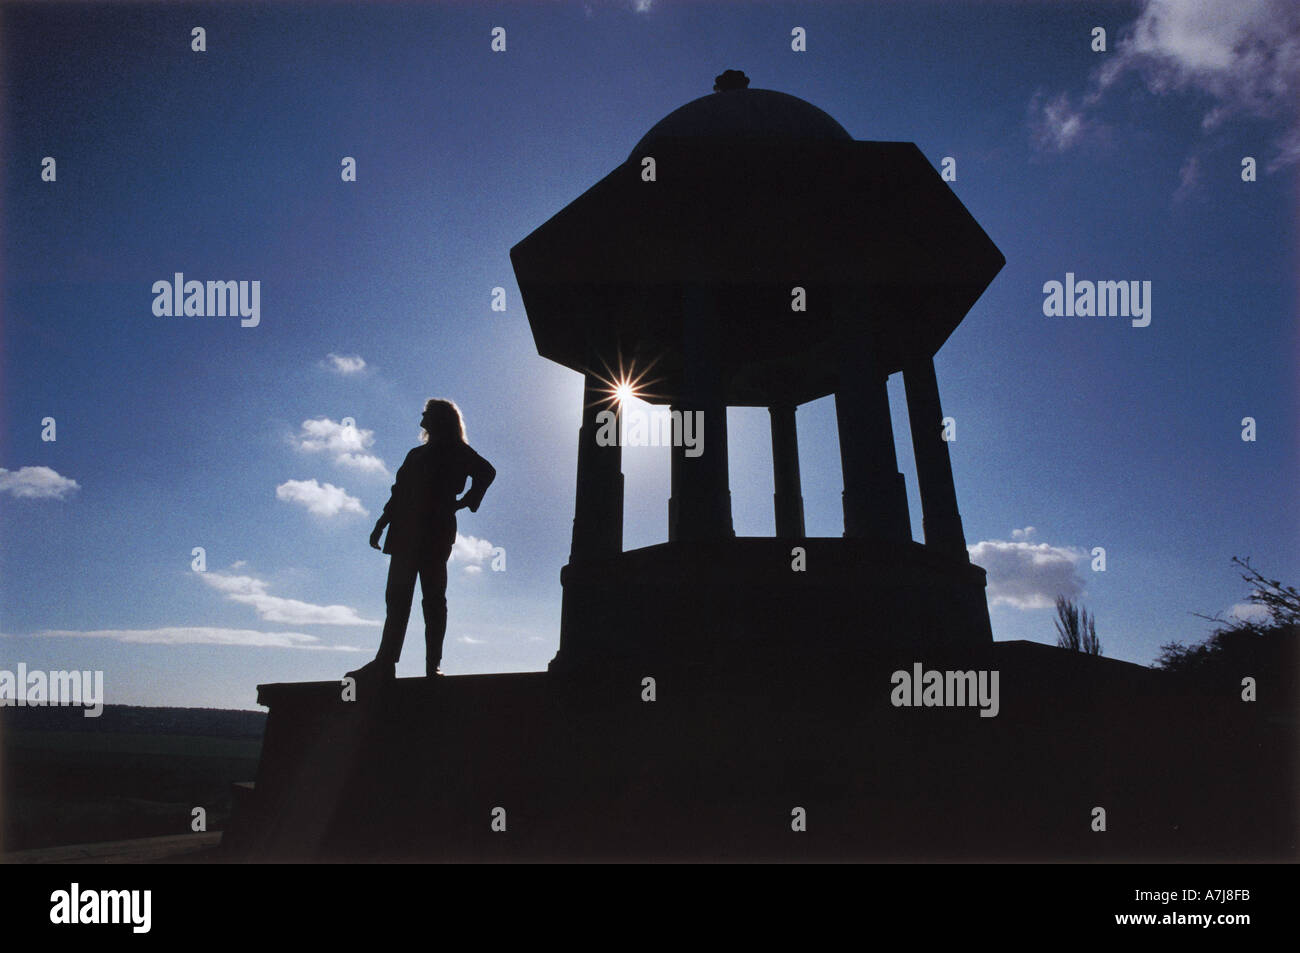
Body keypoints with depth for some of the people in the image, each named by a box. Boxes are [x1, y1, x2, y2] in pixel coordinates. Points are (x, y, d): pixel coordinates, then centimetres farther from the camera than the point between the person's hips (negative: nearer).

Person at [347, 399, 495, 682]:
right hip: (407, 535, 7)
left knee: (433, 597, -8)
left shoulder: (457, 452, 7)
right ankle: (385, 662, -5)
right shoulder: (418, 454, 26)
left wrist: (465, 502, -6)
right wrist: (380, 527, 16)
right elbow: (399, 494, 23)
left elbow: (486, 472, -4)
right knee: (397, 597, -1)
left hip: (435, 533, -6)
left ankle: (433, 664, -9)